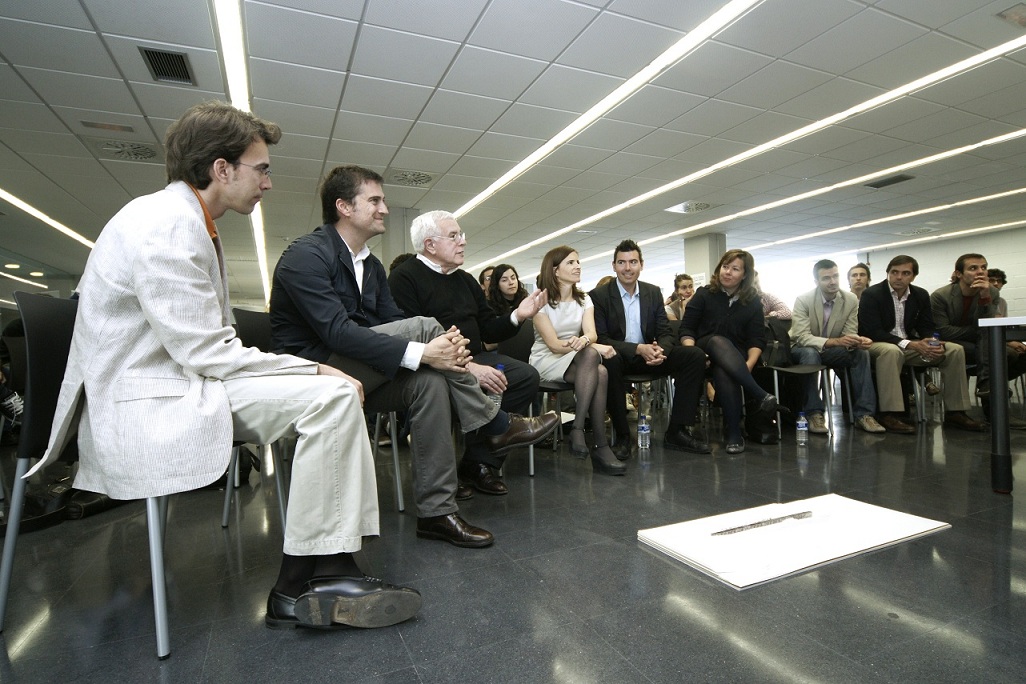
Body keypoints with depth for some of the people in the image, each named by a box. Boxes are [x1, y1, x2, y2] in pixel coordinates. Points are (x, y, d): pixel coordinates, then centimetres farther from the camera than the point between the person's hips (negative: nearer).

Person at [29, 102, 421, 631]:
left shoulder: (186, 221, 14)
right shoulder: (167, 224, -16)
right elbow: (205, 353, -22)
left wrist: (311, 371, 2)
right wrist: (315, 370, -16)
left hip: (179, 383, 10)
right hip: (147, 406, -10)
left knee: (336, 392, 2)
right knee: (331, 395, -23)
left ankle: (332, 567, -2)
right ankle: (298, 587, -11)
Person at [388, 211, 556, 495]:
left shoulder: (465, 280, 20)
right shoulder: (404, 277, -4)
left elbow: (487, 330, 17)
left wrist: (517, 316, -3)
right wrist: (465, 367, -26)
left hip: (473, 357, 7)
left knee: (526, 375, -15)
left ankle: (481, 462, -10)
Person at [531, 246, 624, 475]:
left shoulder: (584, 299, 8)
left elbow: (591, 333, -9)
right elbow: (554, 344, -17)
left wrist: (583, 340, -36)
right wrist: (595, 347, -28)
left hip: (580, 361, 5)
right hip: (546, 361, -4)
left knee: (600, 373, -31)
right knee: (591, 354, -34)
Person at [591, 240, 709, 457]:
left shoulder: (653, 292, 7)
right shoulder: (598, 296, -7)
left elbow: (666, 333, 3)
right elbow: (600, 339, -14)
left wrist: (660, 349, -22)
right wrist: (638, 349, -27)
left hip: (649, 355, 5)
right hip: (618, 358, -4)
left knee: (696, 356, -16)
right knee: (609, 359, -40)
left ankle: (677, 431, -10)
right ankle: (622, 436, -25)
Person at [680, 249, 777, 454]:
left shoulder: (753, 302, 9)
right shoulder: (704, 295, 5)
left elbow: (757, 340, 1)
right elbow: (686, 329, 0)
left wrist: (748, 364, -19)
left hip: (735, 358, 1)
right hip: (705, 351, -1)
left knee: (723, 372, -37)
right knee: (718, 341, -37)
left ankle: (734, 434, -34)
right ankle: (759, 396, -42)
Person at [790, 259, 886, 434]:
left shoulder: (851, 300, -7)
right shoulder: (803, 300, -19)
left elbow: (849, 334, -7)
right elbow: (802, 337, -27)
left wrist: (858, 341, -33)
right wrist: (835, 341, -42)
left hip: (831, 350, 4)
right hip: (804, 349, -4)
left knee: (862, 353, -21)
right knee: (810, 353, -37)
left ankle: (863, 414, -18)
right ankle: (814, 414, -31)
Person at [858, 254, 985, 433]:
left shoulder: (921, 295, 8)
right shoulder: (871, 294, -11)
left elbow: (927, 328, 8)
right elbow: (872, 331, -19)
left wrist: (934, 344, -18)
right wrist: (909, 344, -29)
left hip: (911, 345, 7)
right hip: (877, 344, -6)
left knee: (955, 350, -9)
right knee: (891, 350, -39)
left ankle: (954, 412, -5)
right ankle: (889, 415, -38)